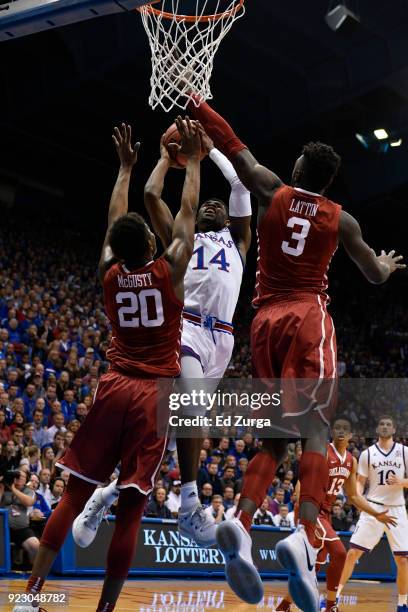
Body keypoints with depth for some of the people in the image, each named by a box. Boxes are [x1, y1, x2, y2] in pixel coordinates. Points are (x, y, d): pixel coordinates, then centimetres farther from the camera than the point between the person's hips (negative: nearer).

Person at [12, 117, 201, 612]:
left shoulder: (109, 273, 5)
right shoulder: (169, 270, -4)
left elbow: (114, 221, 21)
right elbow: (187, 213, 6)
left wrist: (125, 168, 30)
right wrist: (192, 159, 16)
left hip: (113, 388, 3)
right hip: (155, 395, -3)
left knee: (75, 492, 5)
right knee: (130, 507, -4)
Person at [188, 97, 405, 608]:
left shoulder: (271, 192, 9)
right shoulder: (340, 219, 9)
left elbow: (232, 145, 16)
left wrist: (197, 105, 30)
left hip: (265, 320, 3)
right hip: (309, 318, -2)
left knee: (274, 437, 8)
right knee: (315, 433, -11)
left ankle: (241, 523, -16)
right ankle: (304, 537, -33)